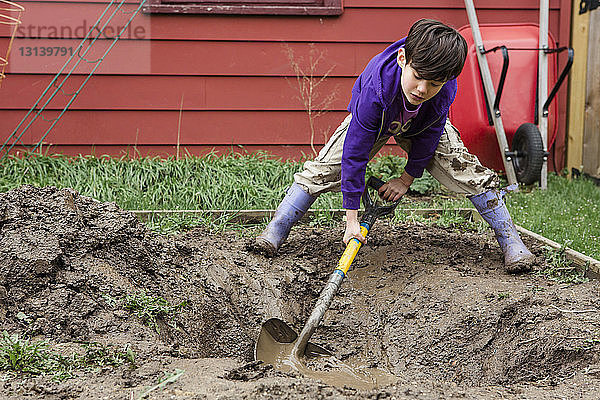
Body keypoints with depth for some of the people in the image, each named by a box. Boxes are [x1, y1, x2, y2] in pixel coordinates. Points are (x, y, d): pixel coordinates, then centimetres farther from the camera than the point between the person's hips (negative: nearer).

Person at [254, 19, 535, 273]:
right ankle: (275, 231, 0)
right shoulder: (375, 90, -46)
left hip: (422, 126, 1)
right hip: (374, 121, -1)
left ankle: (510, 240, 2)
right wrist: (352, 218, -37)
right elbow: (355, 152, -40)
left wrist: (407, 178, -10)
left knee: (466, 171, -13)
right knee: (324, 169, -14)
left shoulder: (446, 91, -39)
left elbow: (428, 138, -18)